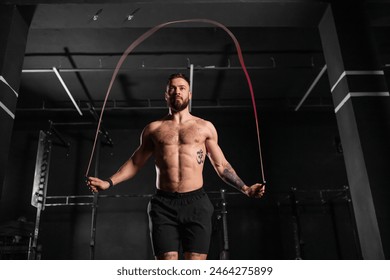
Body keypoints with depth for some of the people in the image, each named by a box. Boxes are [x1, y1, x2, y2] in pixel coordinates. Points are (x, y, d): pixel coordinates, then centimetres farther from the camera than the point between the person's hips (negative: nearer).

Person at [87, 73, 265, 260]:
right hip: (163, 204, 1)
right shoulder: (153, 128, 14)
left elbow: (221, 166, 14)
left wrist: (246, 189, 4)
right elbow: (135, 162, 19)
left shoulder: (205, 127, 11)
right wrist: (108, 183, 8)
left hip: (196, 203, 0)